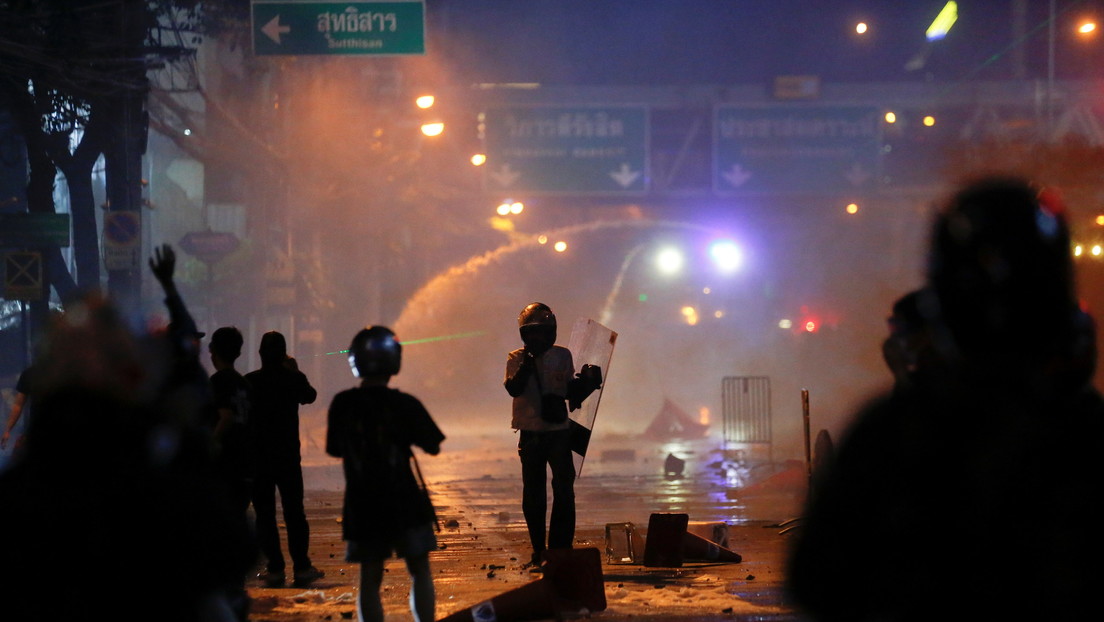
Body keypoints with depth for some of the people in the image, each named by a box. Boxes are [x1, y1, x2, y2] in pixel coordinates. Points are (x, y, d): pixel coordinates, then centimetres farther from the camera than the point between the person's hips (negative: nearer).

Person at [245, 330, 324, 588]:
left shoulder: (249, 381, -6)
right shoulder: (294, 379, -4)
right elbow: (310, 396, 17)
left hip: (258, 457, -1)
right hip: (288, 456, 1)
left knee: (264, 514, 4)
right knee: (294, 512, 8)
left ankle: (275, 569, 1)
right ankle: (301, 567, 5)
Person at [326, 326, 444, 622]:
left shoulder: (342, 404, -4)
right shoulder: (405, 404, -12)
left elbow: (335, 449, 7)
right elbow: (433, 447, -4)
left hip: (362, 505, 2)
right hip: (404, 501, -2)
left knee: (370, 578, 8)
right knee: (420, 572, 11)